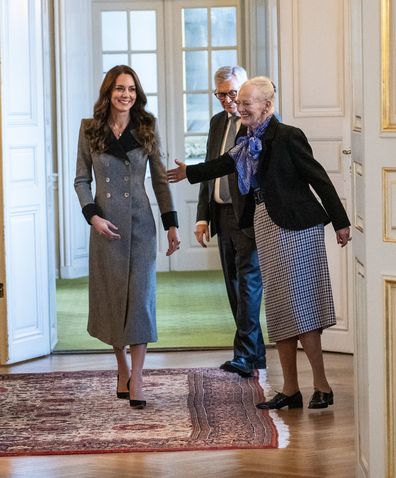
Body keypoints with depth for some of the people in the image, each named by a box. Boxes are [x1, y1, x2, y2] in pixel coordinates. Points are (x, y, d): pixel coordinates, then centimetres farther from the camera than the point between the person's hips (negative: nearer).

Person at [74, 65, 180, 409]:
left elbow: (160, 178, 6)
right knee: (112, 295, 6)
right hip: (105, 224, 1)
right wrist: (93, 216, -9)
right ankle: (122, 368, 21)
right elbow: (81, 179, 5)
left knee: (141, 294, -5)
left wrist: (171, 224, 2)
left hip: (140, 222, 0)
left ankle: (136, 378, -2)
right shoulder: (90, 130, 2)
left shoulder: (147, 128, 3)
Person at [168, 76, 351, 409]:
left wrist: (340, 222, -11)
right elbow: (226, 164, 28)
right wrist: (189, 173, 39)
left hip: (293, 230, -8)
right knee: (279, 312, 9)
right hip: (266, 229, 8)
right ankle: (290, 391, 14)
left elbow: (319, 179, -11)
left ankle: (322, 387, 2)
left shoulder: (287, 136, -12)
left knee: (299, 307, -7)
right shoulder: (250, 143, 11)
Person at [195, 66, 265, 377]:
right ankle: (256, 353, 21)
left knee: (248, 283, -10)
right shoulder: (218, 122, 16)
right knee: (235, 286, 12)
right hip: (223, 215, 8)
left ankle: (246, 356, -10)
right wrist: (203, 217, 13)